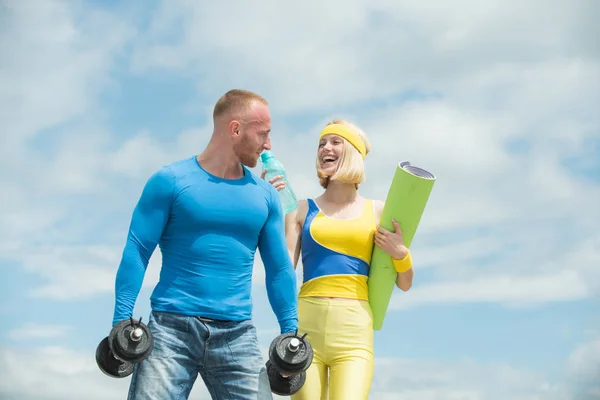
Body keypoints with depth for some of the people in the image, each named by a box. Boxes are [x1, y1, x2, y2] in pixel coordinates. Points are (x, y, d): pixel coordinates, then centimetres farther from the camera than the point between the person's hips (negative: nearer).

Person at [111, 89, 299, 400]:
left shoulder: (265, 196, 11)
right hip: (171, 328, -3)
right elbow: (137, 252, -4)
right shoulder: (170, 181, -1)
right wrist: (122, 320, -11)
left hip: (237, 335, 3)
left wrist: (290, 332, 8)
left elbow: (279, 269, 14)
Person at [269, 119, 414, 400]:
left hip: (353, 329, -1)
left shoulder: (377, 211, 13)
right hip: (306, 324, 1)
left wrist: (400, 253, -5)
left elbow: (405, 284, 15)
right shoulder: (303, 210, 12)